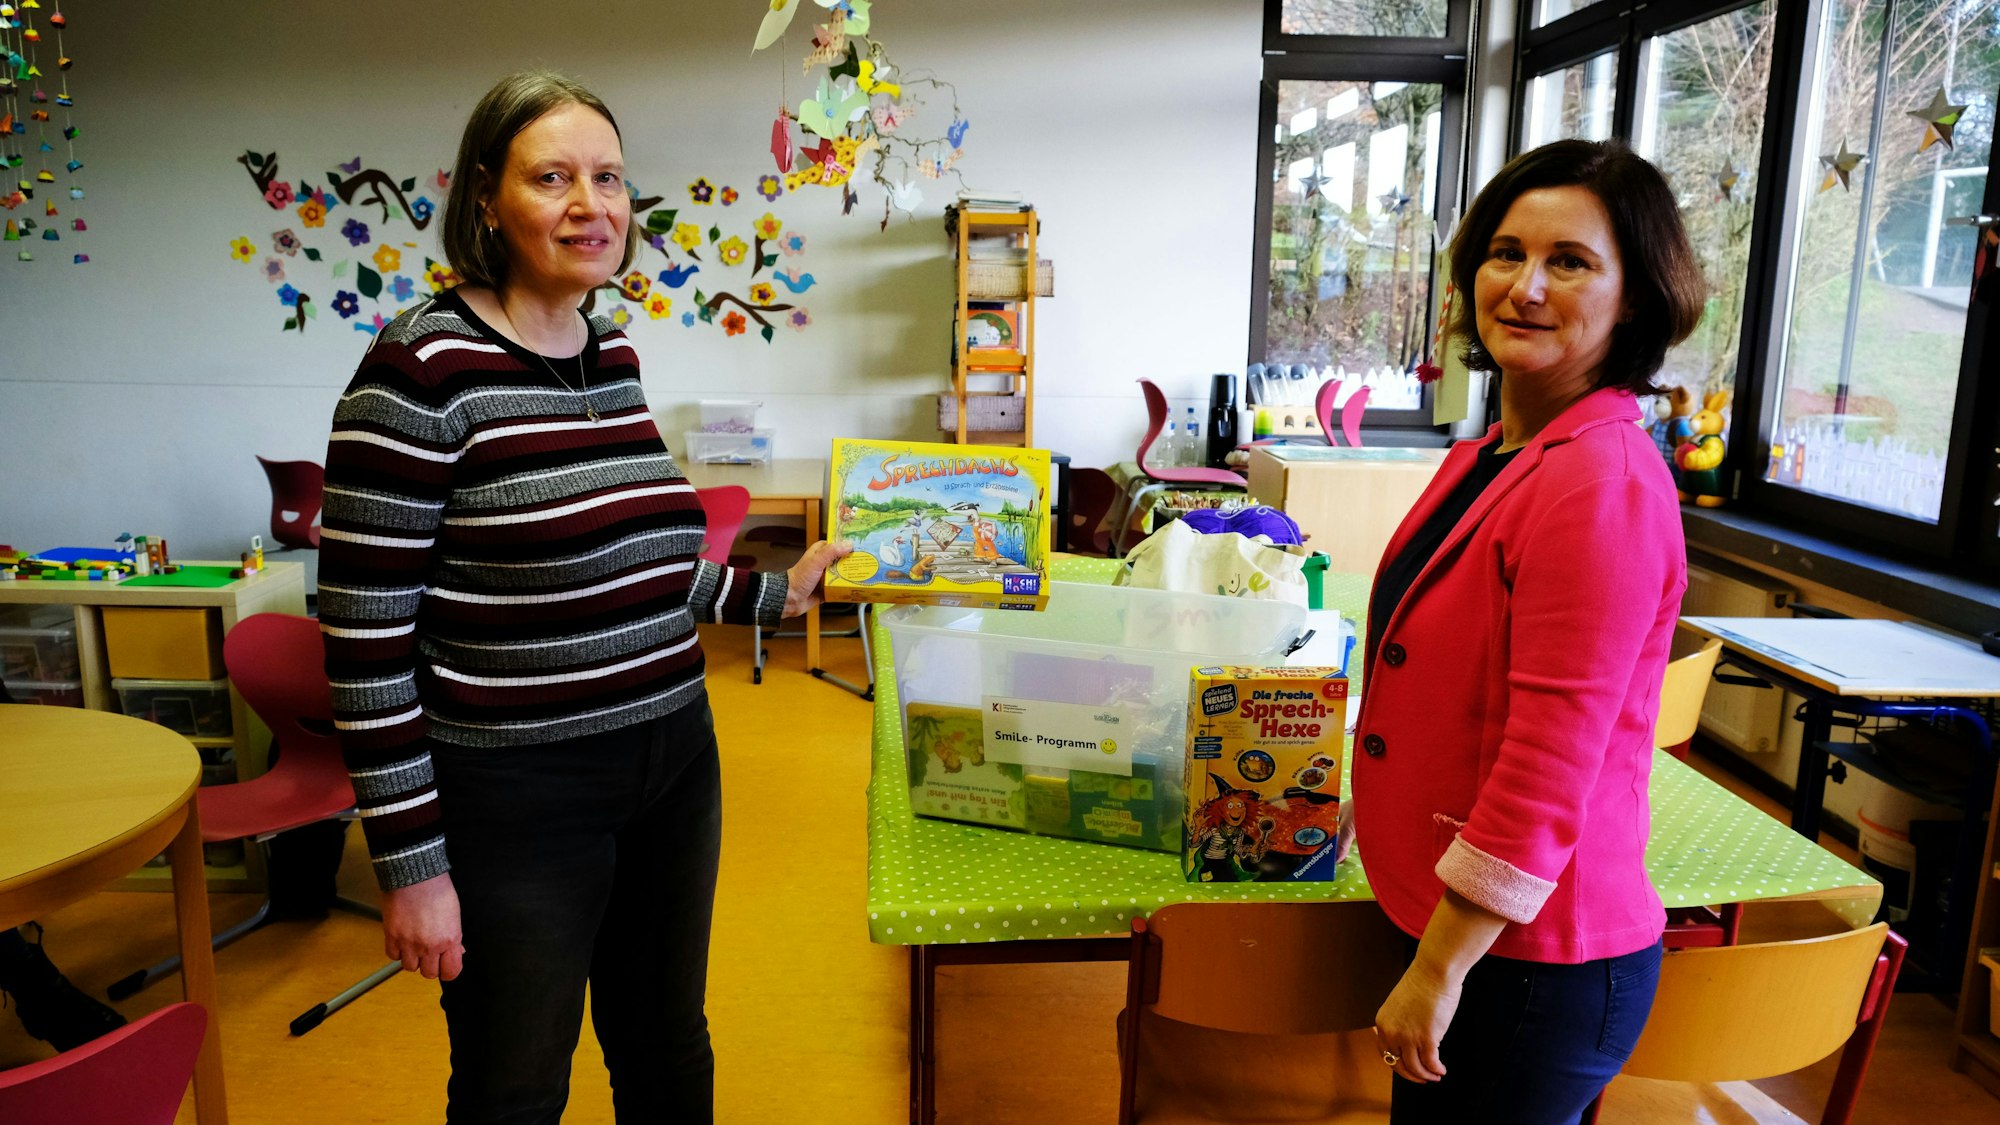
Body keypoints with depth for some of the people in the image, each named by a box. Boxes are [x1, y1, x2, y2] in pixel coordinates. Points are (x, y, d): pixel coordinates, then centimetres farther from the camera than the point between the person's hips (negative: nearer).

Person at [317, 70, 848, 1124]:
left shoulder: (615, 356, 6)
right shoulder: (424, 366, -16)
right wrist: (411, 865, -15)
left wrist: (778, 593, 11)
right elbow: (363, 637, -16)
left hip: (674, 762, 7)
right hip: (518, 799, -6)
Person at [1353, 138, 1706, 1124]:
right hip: (1455, 925, 8)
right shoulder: (1489, 456, 5)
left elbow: (1549, 769, -24)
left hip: (1534, 961, -8)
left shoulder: (1604, 484, -23)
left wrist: (1438, 973, -18)